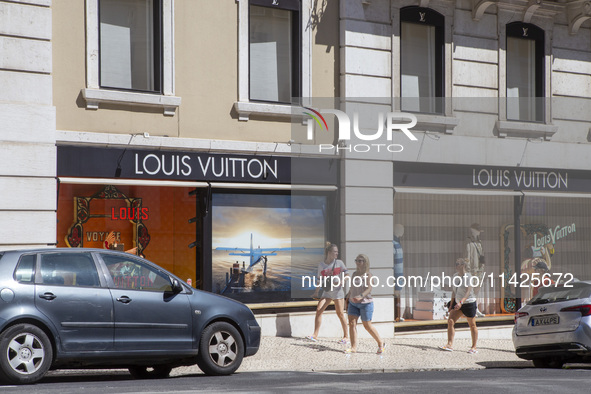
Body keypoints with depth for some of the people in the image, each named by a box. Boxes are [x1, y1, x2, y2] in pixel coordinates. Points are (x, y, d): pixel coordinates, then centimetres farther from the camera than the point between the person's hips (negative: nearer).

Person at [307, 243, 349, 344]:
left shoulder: (339, 263, -1)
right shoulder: (321, 265, 5)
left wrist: (342, 281, -20)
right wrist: (316, 293, 18)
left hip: (337, 291, -3)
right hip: (326, 292, 3)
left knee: (340, 313, -2)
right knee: (319, 310, -10)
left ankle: (346, 336, 10)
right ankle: (315, 335, -5)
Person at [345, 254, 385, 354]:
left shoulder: (368, 275, -7)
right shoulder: (354, 274, 12)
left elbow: (369, 289, -19)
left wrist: (361, 296, -35)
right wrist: (347, 299, 17)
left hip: (365, 303, -6)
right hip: (353, 303, 6)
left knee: (367, 325, 0)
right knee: (352, 323, -6)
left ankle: (381, 343, 18)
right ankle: (353, 347, -5)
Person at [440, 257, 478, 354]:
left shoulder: (468, 277, -15)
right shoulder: (455, 276, 7)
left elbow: (468, 292, -24)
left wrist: (461, 302, -36)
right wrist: (451, 304, 15)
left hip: (469, 303, -7)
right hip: (458, 303, 7)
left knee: (472, 325, 5)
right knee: (450, 321, -8)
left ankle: (474, 347, 14)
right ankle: (450, 345, -8)